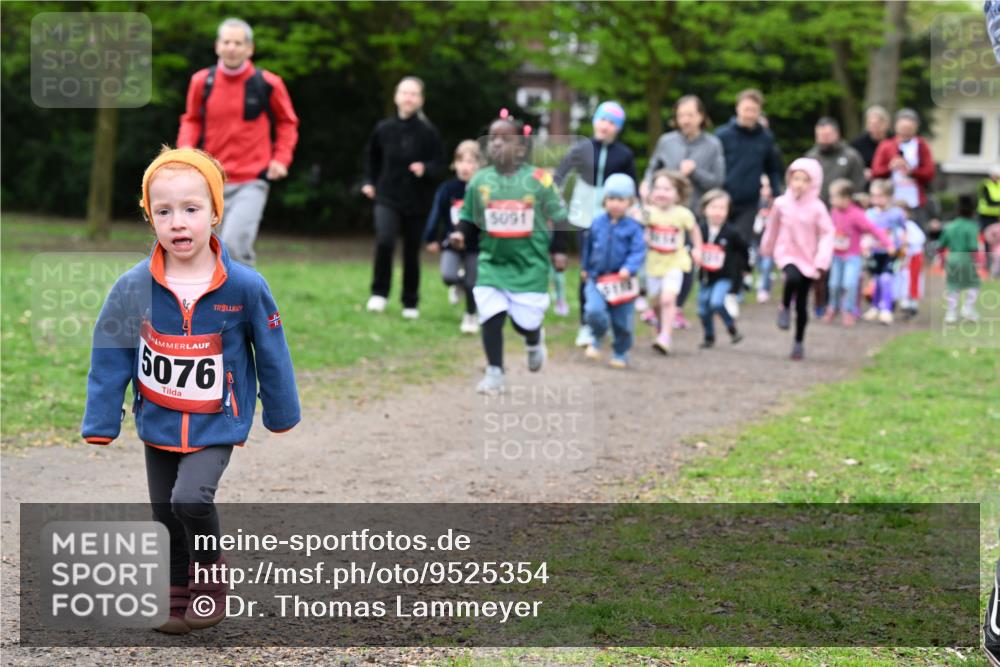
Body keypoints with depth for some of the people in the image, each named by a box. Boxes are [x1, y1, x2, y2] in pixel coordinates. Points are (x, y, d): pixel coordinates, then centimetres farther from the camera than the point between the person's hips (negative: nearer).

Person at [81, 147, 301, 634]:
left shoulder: (245, 287, -16)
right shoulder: (133, 288, -12)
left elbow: (271, 356, -3)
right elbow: (110, 360, -3)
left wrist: (282, 418, 6)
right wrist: (100, 426, -1)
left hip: (216, 426, -3)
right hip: (158, 425, 3)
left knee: (191, 497, -23)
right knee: (165, 517, 12)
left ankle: (210, 576, 2)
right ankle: (177, 596, 32)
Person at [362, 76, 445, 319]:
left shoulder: (428, 132, -8)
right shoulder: (383, 128, -2)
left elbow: (439, 164, -2)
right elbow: (371, 157, 16)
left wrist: (425, 169, -22)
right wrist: (369, 182, 8)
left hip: (416, 201, 0)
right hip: (387, 198, 0)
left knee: (412, 253, 8)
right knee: (384, 240, -22)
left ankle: (411, 303, 25)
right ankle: (379, 293, -4)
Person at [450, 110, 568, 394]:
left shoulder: (538, 179, -7)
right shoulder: (479, 180, -1)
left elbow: (558, 217, 2)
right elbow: (468, 216, 10)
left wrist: (559, 250, 0)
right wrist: (460, 233, -9)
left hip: (530, 263, -2)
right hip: (492, 261, 2)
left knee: (525, 321, 1)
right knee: (491, 316, -8)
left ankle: (534, 341, 38)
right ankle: (494, 371, 5)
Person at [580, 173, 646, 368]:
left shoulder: (633, 227, -6)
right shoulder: (597, 224, 3)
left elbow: (638, 251, -13)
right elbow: (589, 246, 18)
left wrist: (629, 268, -30)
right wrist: (585, 268, 27)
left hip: (622, 281, -1)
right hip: (597, 279, 1)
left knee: (622, 322, 7)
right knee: (595, 311, -21)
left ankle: (620, 353, 29)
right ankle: (596, 339, 7)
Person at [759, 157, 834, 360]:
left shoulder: (817, 208, -10)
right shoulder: (781, 204, -4)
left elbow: (827, 235, -8)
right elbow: (773, 228, 12)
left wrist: (820, 263, -17)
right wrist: (767, 249, 24)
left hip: (808, 259, 0)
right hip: (787, 254, 0)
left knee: (802, 304, 5)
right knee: (793, 278, -33)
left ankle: (799, 342, 20)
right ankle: (784, 307, -4)